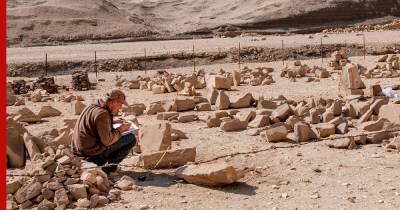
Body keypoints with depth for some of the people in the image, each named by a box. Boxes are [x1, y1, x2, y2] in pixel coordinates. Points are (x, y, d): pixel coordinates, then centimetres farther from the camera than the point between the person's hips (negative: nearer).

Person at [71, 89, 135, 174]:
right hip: (92, 153, -9)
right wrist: (120, 129, -8)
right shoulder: (102, 114, -23)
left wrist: (113, 122, 16)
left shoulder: (92, 106, 6)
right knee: (131, 138, -5)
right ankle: (110, 166, 1)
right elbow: (107, 141, -23)